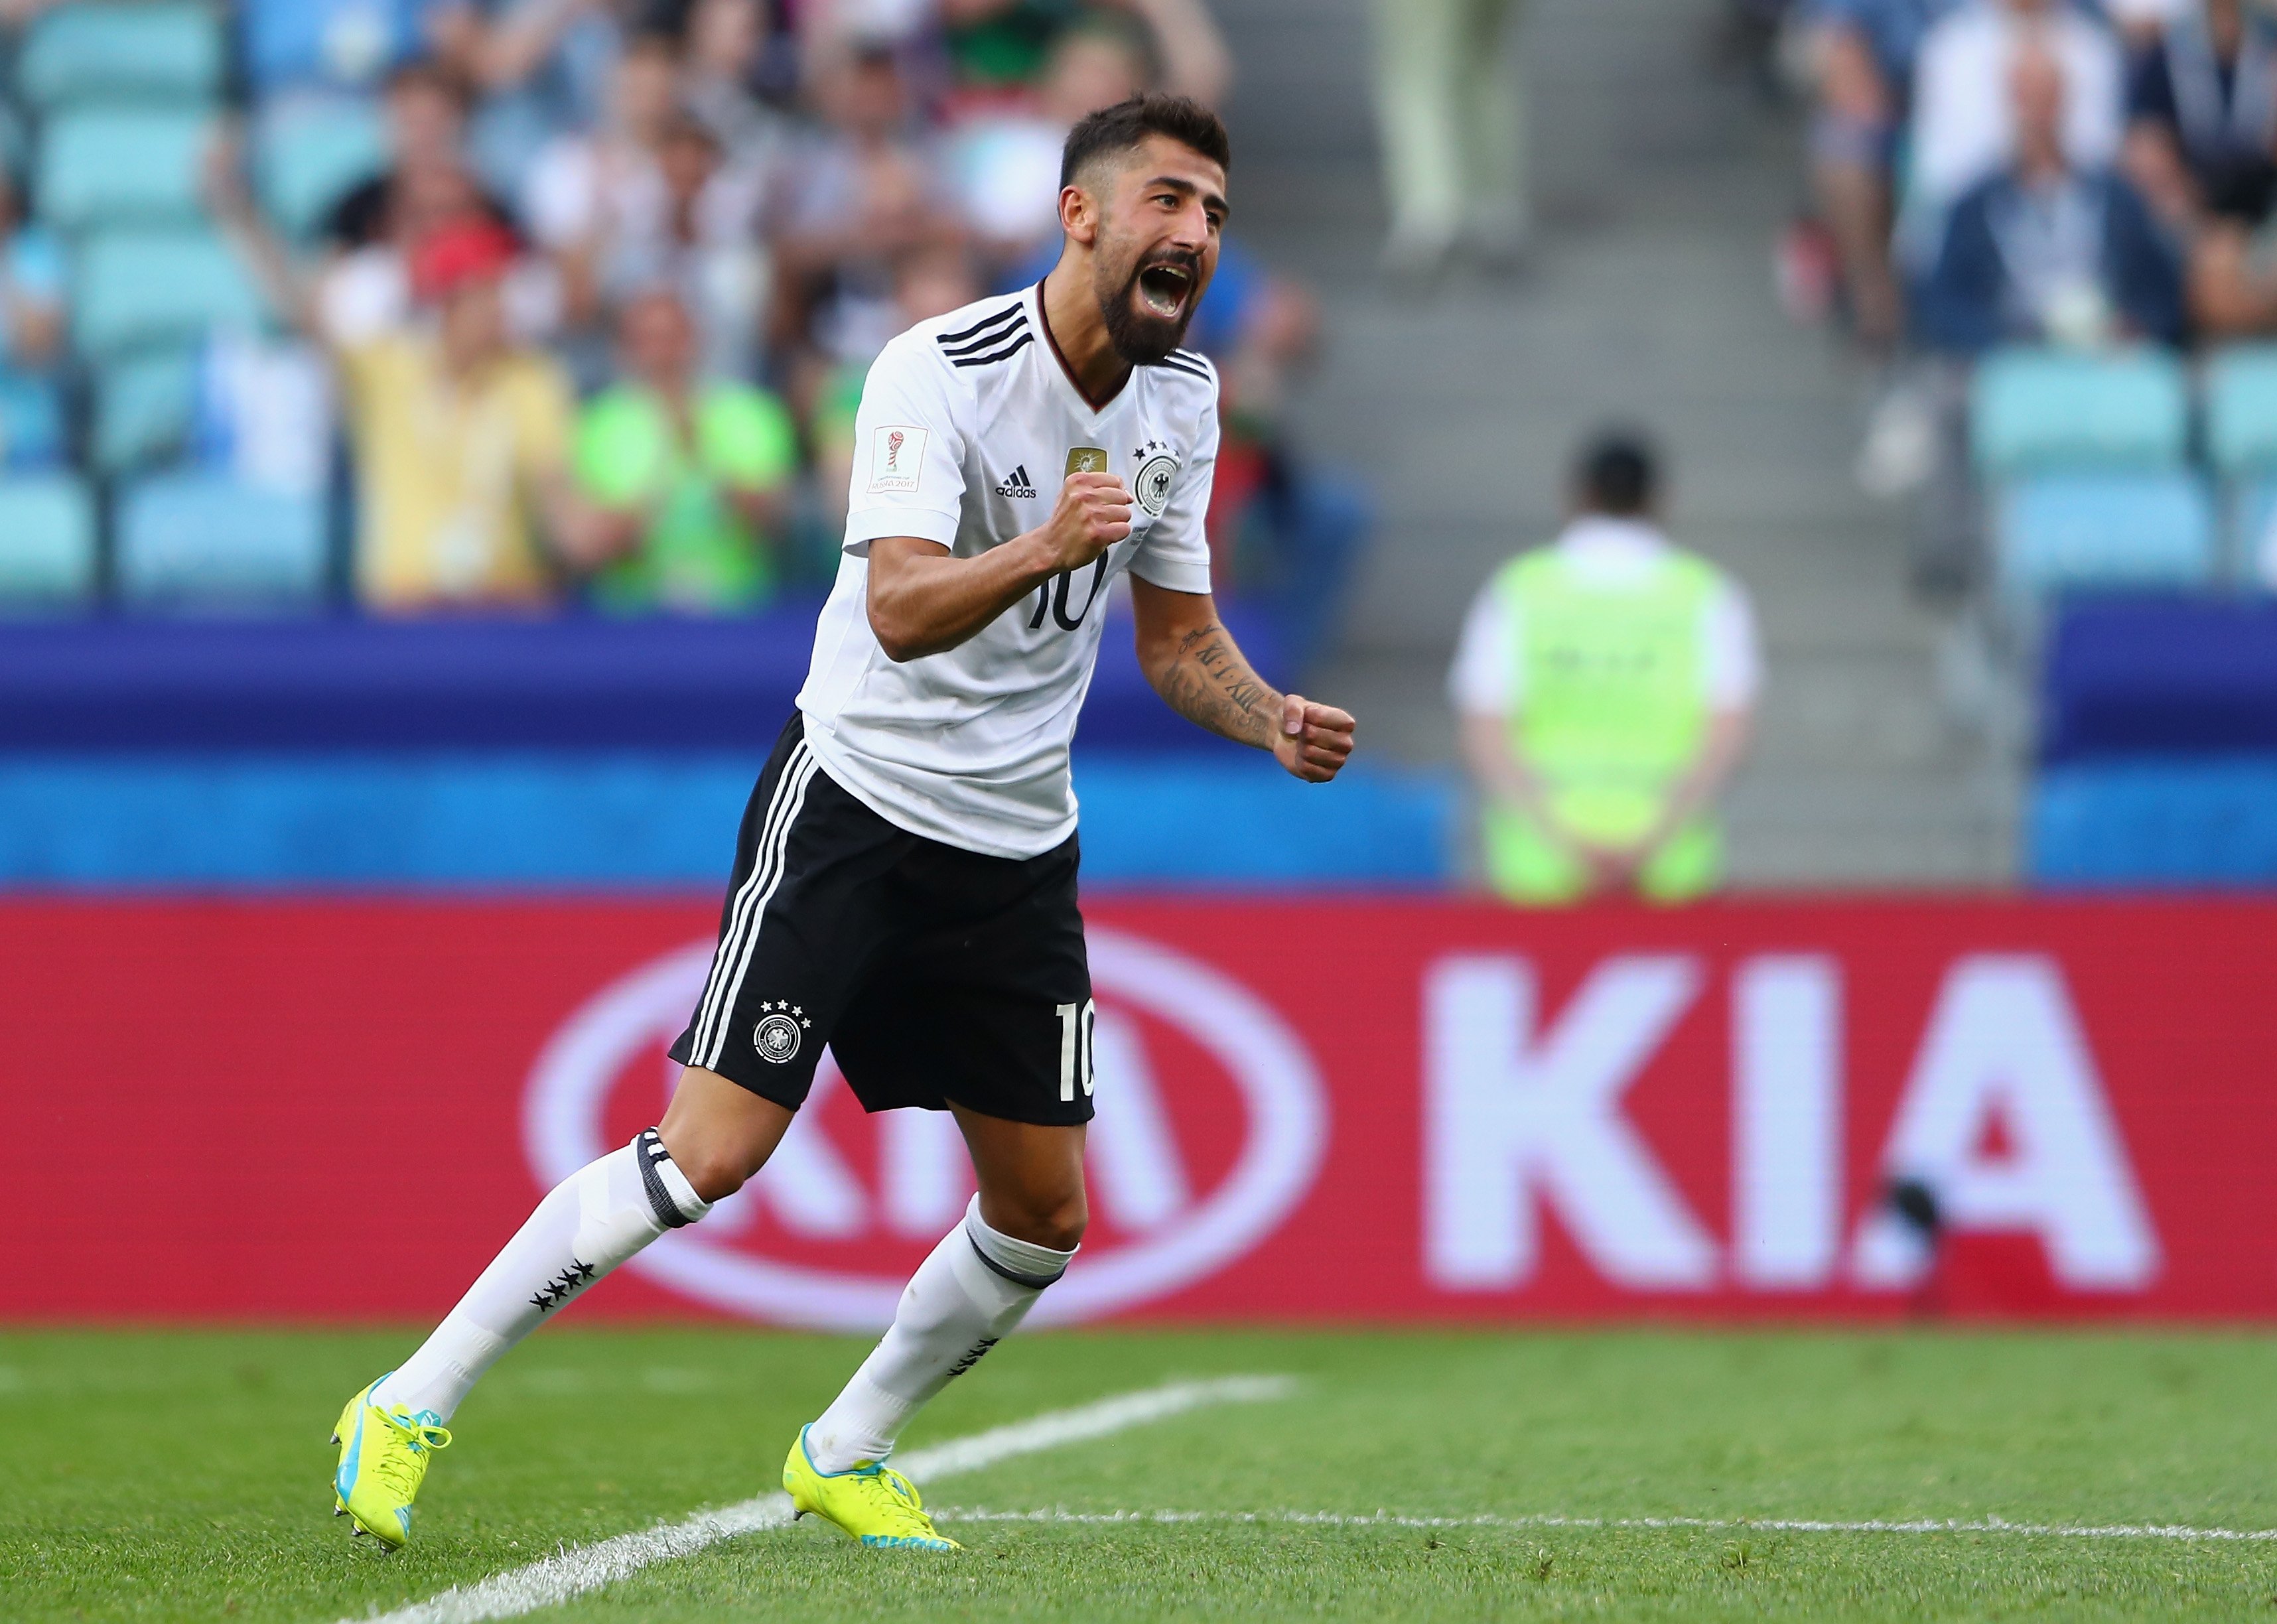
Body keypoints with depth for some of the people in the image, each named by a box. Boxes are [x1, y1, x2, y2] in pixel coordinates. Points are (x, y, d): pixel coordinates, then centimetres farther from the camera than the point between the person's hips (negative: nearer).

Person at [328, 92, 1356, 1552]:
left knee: (1045, 1215, 4)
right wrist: (1041, 549, -48)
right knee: (709, 1155, -16)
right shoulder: (939, 371, -19)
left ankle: (845, 1455, 27)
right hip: (852, 805, -7)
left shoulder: (1184, 402, 3)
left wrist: (1275, 722, -6)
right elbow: (901, 612, -30)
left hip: (1019, 846, 7)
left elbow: (1180, 638, 14)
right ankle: (411, 1407, -5)